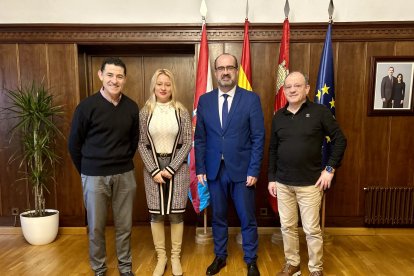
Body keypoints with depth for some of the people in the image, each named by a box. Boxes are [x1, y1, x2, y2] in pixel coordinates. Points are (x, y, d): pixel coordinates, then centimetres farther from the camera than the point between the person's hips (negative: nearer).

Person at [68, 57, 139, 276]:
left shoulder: (131, 107, -1)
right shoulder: (87, 106, -9)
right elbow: (74, 144, -1)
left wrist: (123, 164, 11)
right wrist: (85, 171, 5)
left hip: (125, 175, 2)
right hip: (94, 176, -2)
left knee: (124, 225, 12)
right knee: (96, 227, 12)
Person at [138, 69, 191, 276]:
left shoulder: (181, 112, -2)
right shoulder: (145, 112, 1)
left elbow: (187, 143, -4)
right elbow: (141, 144, 0)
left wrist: (170, 168, -10)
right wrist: (154, 170, -9)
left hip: (177, 167, -1)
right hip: (153, 167, 1)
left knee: (176, 213, 6)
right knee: (156, 213, 8)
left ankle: (175, 257, 24)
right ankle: (161, 257, 26)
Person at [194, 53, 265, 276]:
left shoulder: (251, 99, -4)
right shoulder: (204, 100, 4)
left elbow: (258, 138, -5)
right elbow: (200, 138, 5)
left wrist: (254, 171, -10)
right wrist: (200, 168, 0)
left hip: (242, 170, -2)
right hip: (214, 170, 3)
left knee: (247, 218, 10)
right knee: (218, 217, 16)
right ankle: (220, 256, 36)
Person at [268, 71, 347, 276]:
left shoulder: (320, 112, -6)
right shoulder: (278, 116, 5)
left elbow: (340, 140, -2)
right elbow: (273, 149, 9)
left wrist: (330, 168, -8)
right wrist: (271, 177, 6)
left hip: (310, 183, -3)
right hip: (283, 183, 4)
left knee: (312, 229, 6)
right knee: (287, 226, 13)